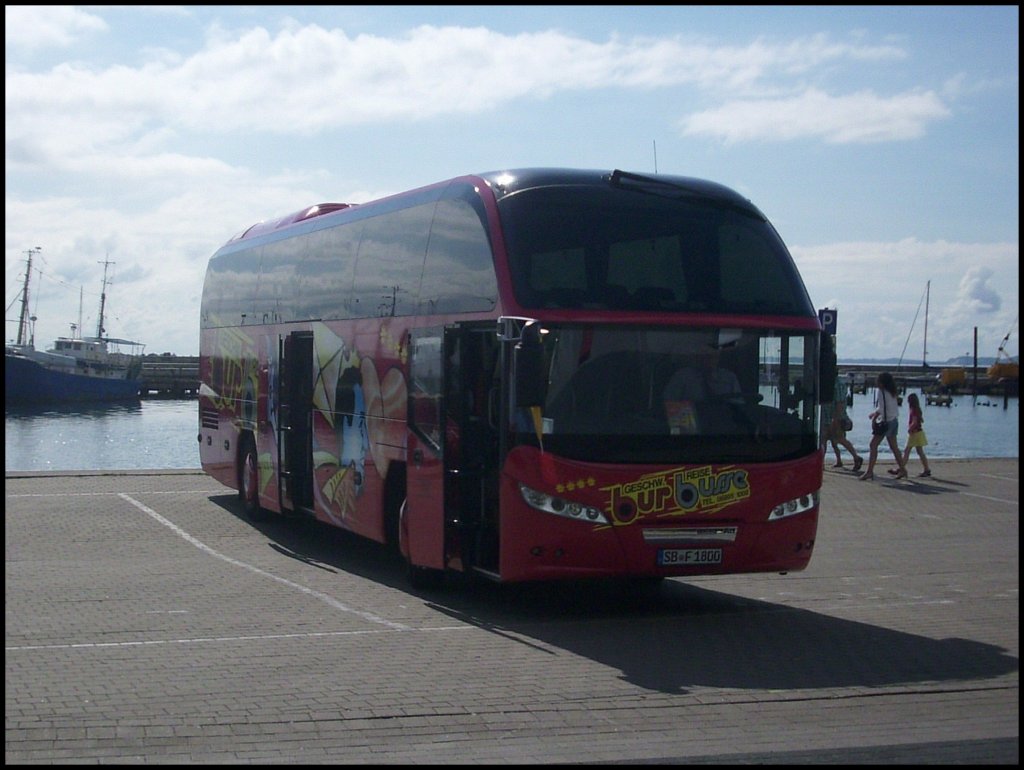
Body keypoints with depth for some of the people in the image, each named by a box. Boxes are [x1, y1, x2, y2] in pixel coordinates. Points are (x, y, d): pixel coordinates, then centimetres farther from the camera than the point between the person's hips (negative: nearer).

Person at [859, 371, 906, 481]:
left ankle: (870, 471, -13)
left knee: (873, 446, -8)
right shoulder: (892, 393, 12)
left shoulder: (880, 391, -12)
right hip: (894, 421, 9)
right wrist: (875, 414, 23)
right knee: (894, 446, 17)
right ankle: (902, 470, 21)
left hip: (886, 422, -9)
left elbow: (881, 409, -18)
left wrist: (874, 418, -7)